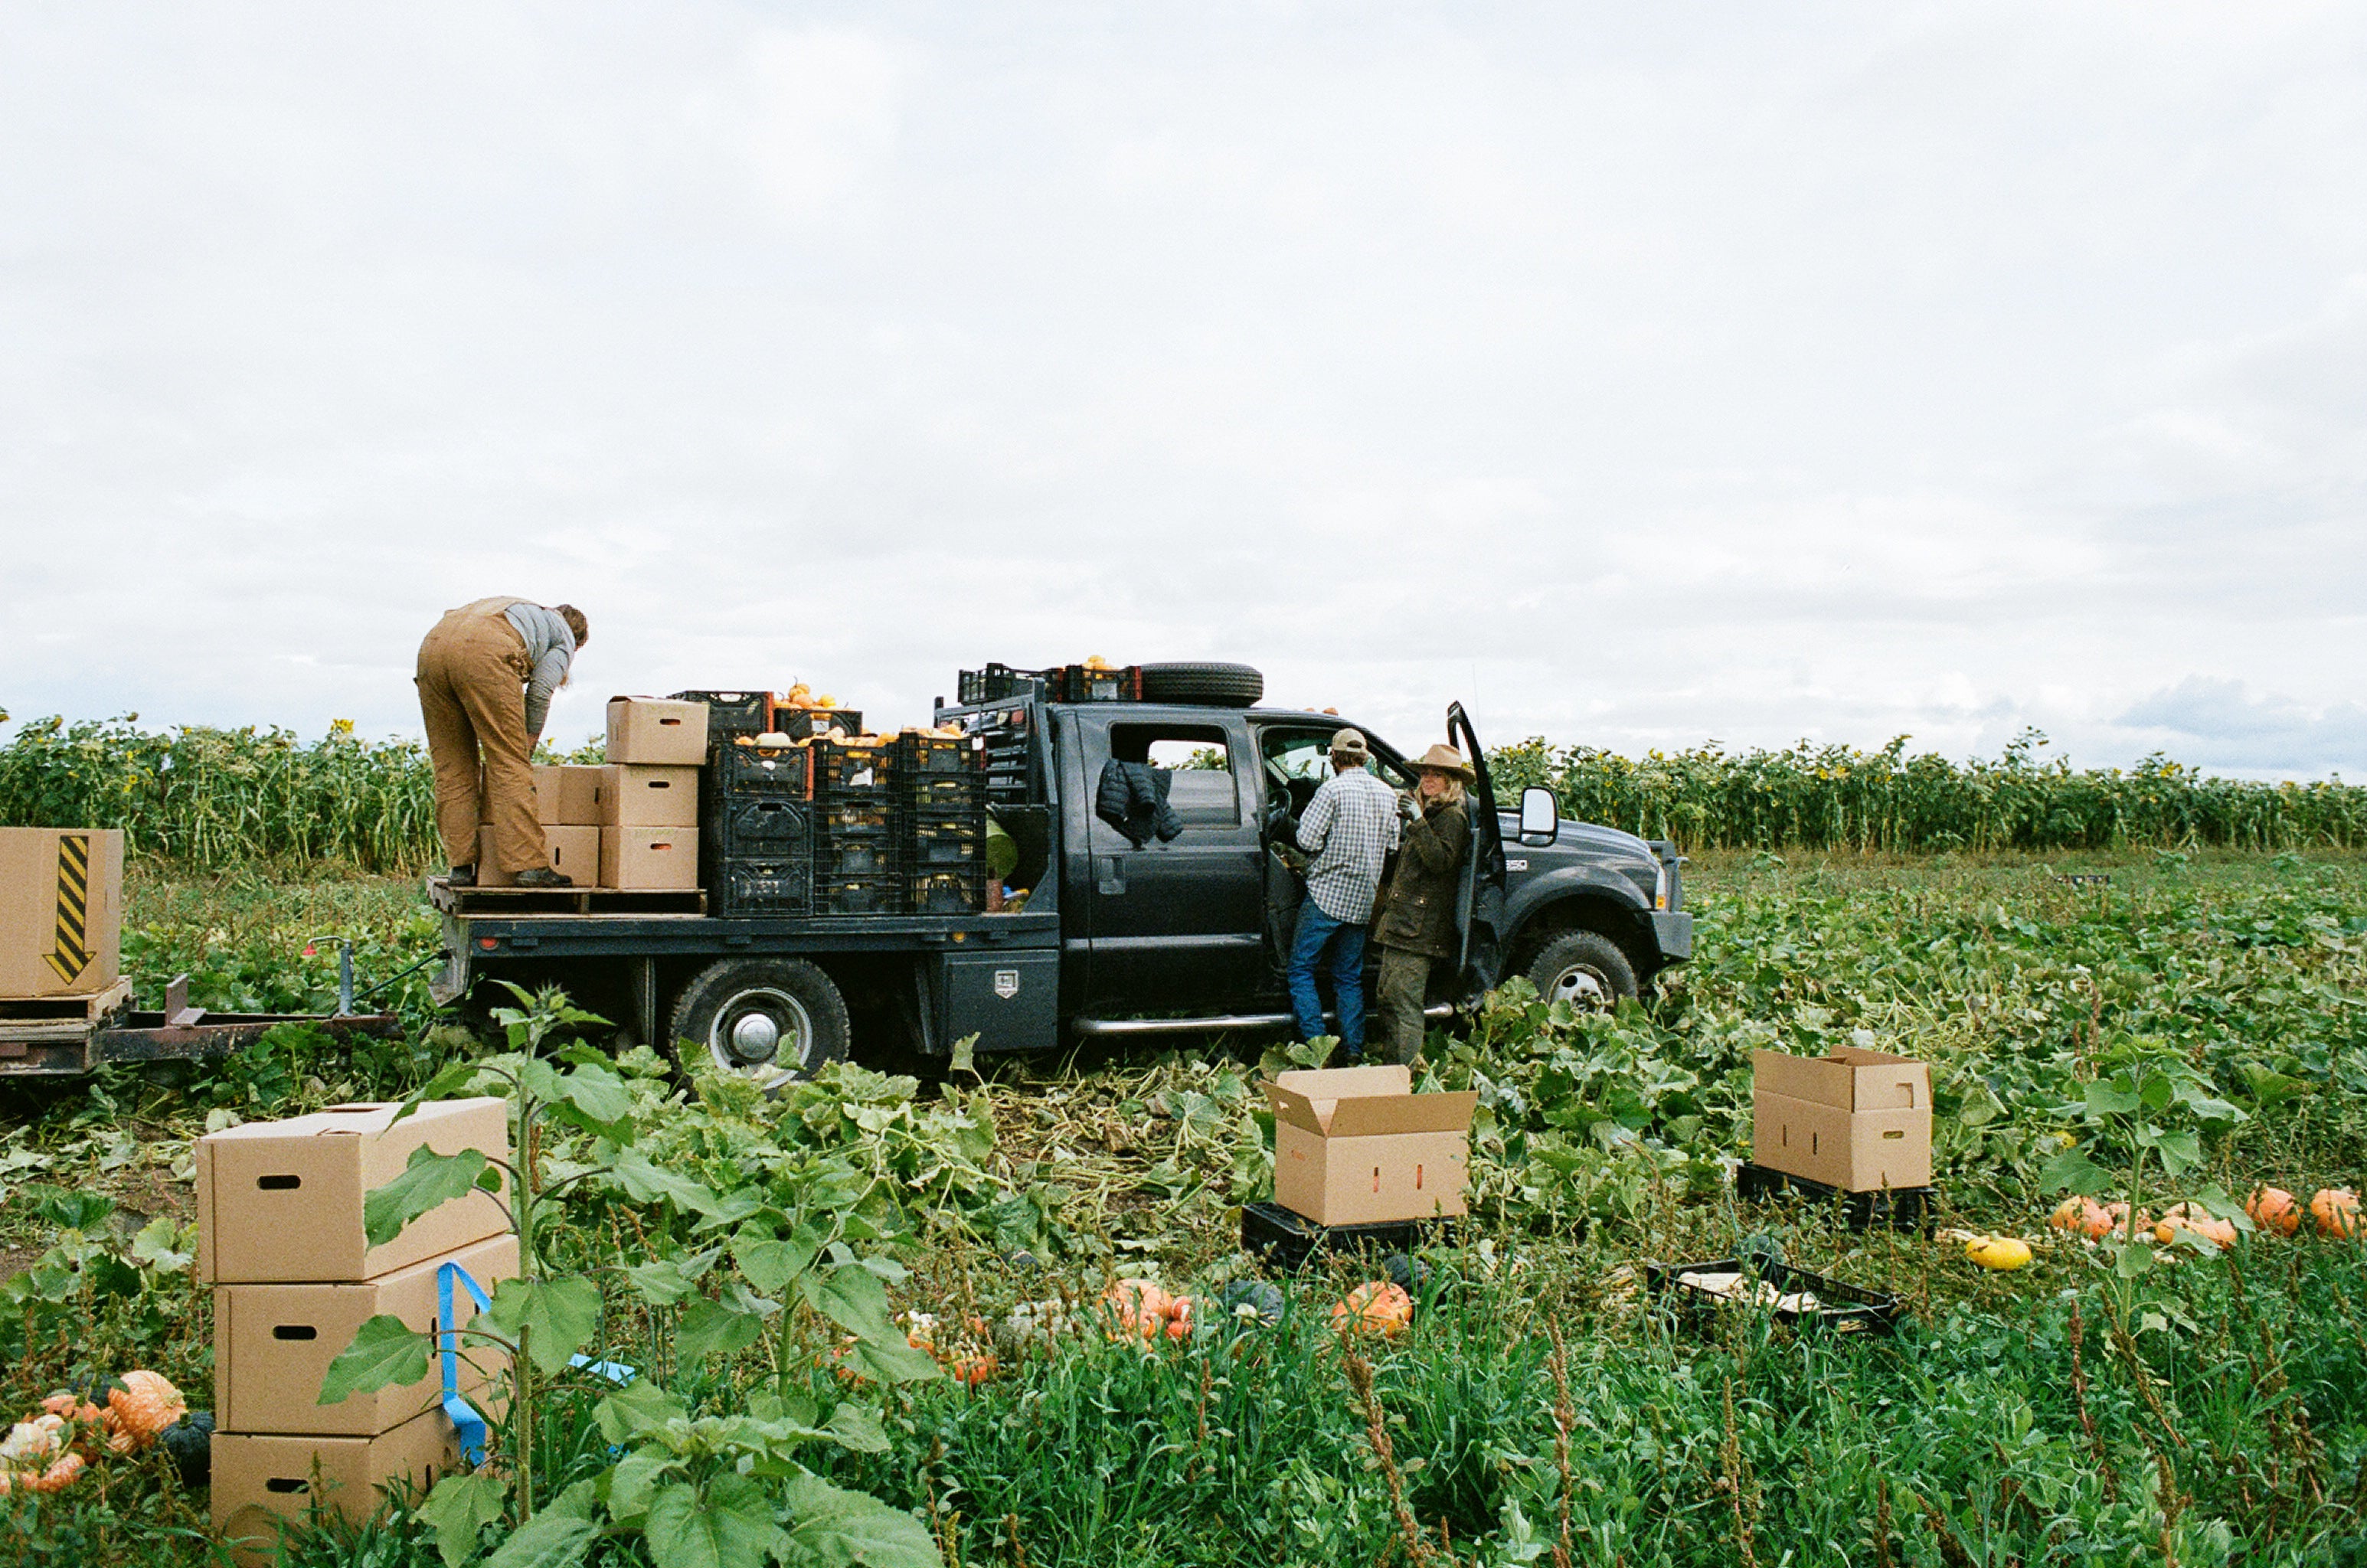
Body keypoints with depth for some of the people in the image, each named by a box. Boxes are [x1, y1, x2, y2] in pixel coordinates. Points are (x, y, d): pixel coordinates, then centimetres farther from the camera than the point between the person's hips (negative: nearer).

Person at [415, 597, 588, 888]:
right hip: (483, 654, -6)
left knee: (451, 766, 10)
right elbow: (539, 694, 13)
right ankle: (529, 866, -6)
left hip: (432, 645, 6)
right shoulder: (565, 638, 24)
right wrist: (527, 748, 25)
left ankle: (461, 866, 8)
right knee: (510, 765, -4)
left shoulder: (520, 610, 42)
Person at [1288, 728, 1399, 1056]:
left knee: (1301, 969, 4)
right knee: (1349, 977, 14)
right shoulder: (1388, 794, 7)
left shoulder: (1334, 788, -12)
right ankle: (1354, 1051, 11)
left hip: (1327, 893, -6)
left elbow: (1308, 839, -16)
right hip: (1363, 902, 6)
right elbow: (1392, 845, 14)